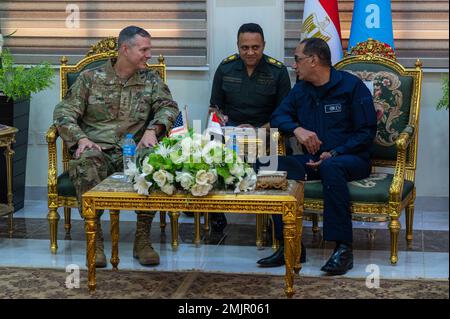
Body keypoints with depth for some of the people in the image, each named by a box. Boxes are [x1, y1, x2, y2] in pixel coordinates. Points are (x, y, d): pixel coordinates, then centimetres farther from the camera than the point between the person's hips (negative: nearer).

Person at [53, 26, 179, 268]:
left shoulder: (150, 80, 16)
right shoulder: (91, 78, 10)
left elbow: (168, 106, 4)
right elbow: (64, 113, 5)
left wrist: (152, 130, -16)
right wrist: (80, 138, -13)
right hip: (96, 149, -1)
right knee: (85, 164, -38)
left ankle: (142, 238, -22)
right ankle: (95, 239, -25)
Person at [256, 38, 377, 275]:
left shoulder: (351, 86, -5)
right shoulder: (300, 90, 13)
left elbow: (366, 132, -7)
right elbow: (279, 116, 13)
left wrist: (334, 154, -19)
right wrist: (297, 129, -10)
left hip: (351, 159, -5)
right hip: (314, 159, 5)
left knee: (330, 167, -41)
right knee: (276, 166, -23)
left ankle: (343, 248, -37)